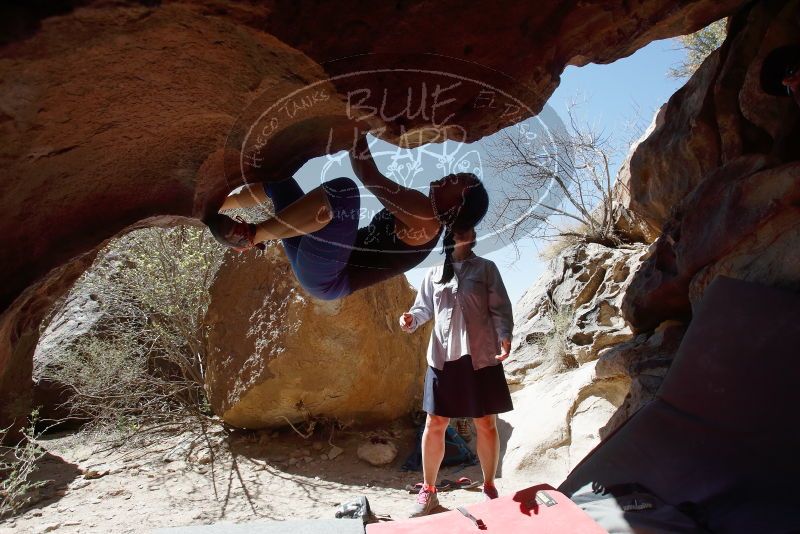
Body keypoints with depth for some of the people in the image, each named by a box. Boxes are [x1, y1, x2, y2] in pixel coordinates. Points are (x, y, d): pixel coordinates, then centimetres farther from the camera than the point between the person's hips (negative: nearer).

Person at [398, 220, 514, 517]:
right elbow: (424, 307, 13)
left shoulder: (486, 268, 6)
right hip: (442, 357, 1)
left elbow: (499, 307, 2)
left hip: (481, 357, -1)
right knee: (435, 423, 3)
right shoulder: (433, 274, 11)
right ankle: (428, 490, 18)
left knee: (486, 424, 6)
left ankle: (489, 487, 25)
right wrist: (411, 320, -10)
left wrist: (505, 336, -15)